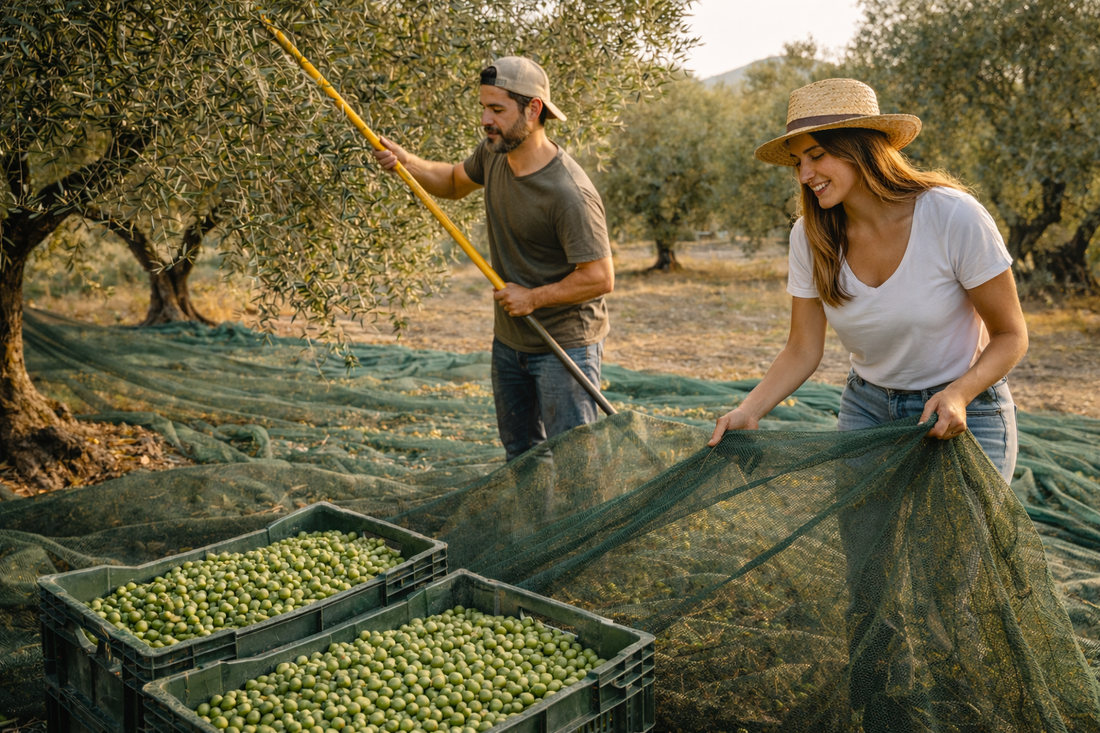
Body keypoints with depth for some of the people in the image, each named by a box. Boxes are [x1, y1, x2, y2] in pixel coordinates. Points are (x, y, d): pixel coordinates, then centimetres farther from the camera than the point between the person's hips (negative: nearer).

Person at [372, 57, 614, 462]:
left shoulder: (570, 193, -27)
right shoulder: (493, 154, -1)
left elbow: (599, 278, -25)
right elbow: (454, 182, 20)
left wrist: (532, 298, -18)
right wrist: (407, 163, 1)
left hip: (565, 346, -8)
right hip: (509, 341, 8)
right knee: (520, 457, 20)